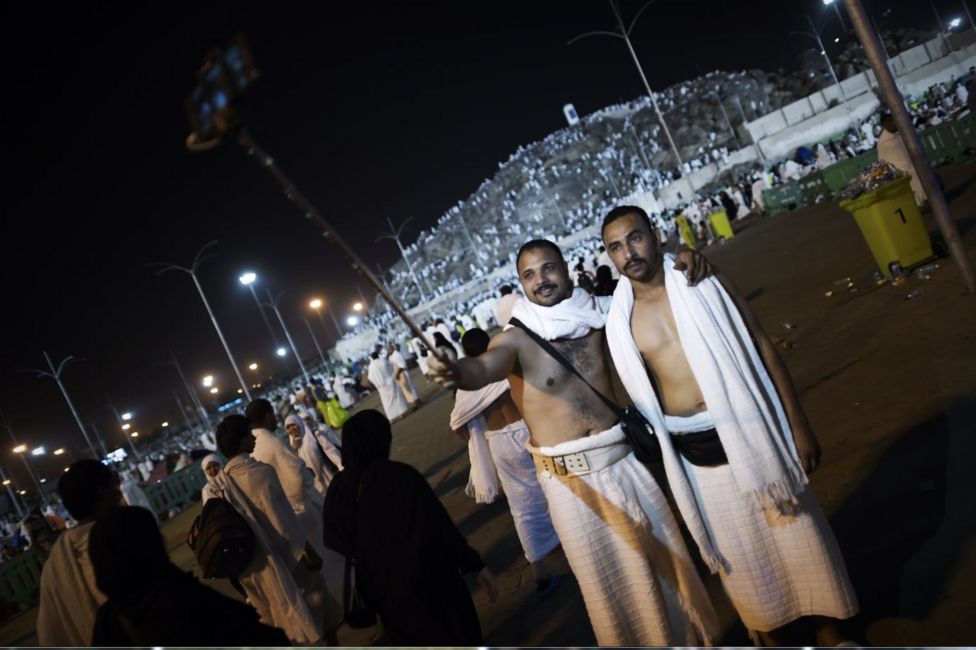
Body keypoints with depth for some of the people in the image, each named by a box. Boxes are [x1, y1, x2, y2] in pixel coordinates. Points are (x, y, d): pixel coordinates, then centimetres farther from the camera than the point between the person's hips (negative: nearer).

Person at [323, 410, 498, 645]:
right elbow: (440, 527, -21)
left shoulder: (338, 489, -11)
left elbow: (337, 545, 3)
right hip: (430, 581, -4)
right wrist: (476, 564, -9)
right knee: (455, 635, 21)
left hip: (384, 589, 5)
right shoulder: (402, 476, -25)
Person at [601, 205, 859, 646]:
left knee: (798, 539, 13)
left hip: (749, 434, 0)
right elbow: (640, 396, 3)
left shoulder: (700, 282, -3)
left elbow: (763, 348, -2)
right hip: (695, 456, 1)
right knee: (740, 557, 15)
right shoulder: (620, 321, -2)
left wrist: (798, 424, -5)